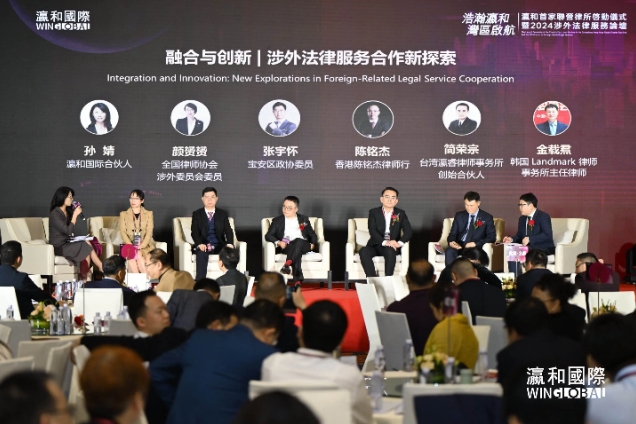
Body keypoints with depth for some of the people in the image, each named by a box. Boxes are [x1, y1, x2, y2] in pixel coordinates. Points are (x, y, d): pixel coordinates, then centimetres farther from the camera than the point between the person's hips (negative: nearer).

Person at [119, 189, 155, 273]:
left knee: (138, 255, -33)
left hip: (145, 246, 0)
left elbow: (149, 232, 2)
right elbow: (123, 232, 3)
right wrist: (131, 246, -15)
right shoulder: (123, 214, 14)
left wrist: (141, 246, -16)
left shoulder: (149, 214, 12)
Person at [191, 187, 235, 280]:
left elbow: (228, 231, 3)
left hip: (219, 246, 2)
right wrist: (200, 244, -24)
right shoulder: (197, 214, 10)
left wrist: (230, 244, -19)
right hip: (204, 246, -1)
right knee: (201, 253, -36)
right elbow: (195, 232, -3)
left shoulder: (223, 214, 14)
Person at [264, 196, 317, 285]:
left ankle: (287, 264, -56)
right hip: (287, 246, -1)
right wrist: (278, 242, -10)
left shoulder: (304, 219, 24)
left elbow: (312, 234, 24)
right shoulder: (277, 220, 19)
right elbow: (268, 235, 10)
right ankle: (298, 280, -52)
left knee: (298, 241, -38)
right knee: (297, 253, -38)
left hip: (303, 245, 1)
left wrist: (313, 244, 2)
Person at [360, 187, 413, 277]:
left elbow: (408, 232, -1)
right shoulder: (374, 212, 7)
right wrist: (385, 242, -27)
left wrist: (400, 243, -23)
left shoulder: (401, 214, 11)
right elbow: (372, 231, -8)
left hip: (392, 246, 0)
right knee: (363, 251, -32)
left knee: (390, 251, -37)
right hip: (376, 245, 0)